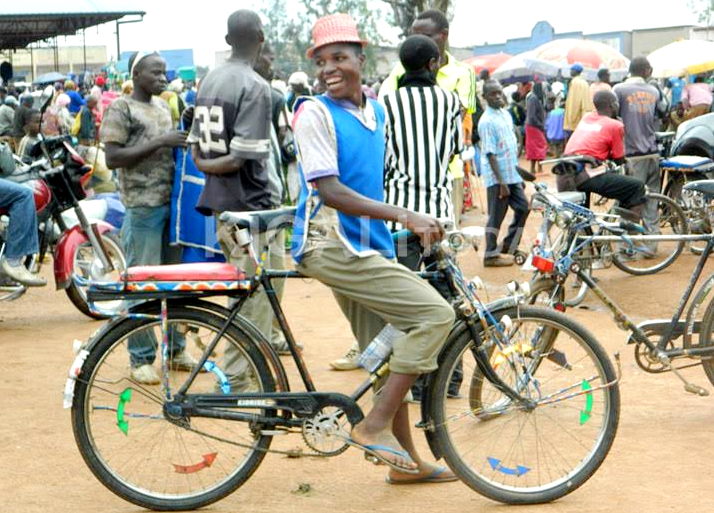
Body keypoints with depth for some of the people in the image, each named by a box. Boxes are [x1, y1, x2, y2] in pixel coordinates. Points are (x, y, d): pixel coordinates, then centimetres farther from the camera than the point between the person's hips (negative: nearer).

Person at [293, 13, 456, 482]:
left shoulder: (377, 112, 12)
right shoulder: (314, 112, -11)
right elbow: (329, 191, -19)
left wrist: (411, 229, 19)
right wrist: (404, 215, -25)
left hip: (368, 247, 8)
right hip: (332, 245, -7)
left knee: (389, 354, 11)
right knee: (435, 314, -16)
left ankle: (407, 462, 22)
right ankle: (375, 425, -10)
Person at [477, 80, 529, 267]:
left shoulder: (505, 114, 9)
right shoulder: (487, 121, -16)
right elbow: (490, 154, -19)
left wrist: (519, 173, 17)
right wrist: (501, 182, -22)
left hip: (512, 174, 8)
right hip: (497, 177, -8)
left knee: (522, 208, 13)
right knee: (496, 216, -1)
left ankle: (508, 246, 25)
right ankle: (491, 255, 9)